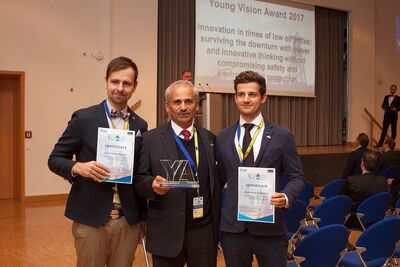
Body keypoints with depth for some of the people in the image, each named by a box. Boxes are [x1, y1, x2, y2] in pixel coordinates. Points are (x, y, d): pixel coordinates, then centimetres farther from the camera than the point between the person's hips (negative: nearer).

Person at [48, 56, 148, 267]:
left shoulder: (140, 125, 6)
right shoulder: (83, 118, -3)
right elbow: (55, 159, 0)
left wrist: (144, 217, 10)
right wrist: (78, 167, -20)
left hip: (129, 221, 3)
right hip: (90, 218, -3)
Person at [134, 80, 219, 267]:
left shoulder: (210, 139, 8)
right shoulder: (151, 139, -2)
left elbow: (215, 182, 9)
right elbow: (139, 180, -2)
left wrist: (218, 224, 6)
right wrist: (153, 185, -23)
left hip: (204, 231, 3)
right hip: (167, 233, -2)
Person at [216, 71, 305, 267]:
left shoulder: (282, 136, 0)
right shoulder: (223, 138, 8)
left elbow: (297, 177, 3)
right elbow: (219, 178, 13)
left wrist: (286, 197, -17)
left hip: (269, 227, -2)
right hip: (232, 227, 2)